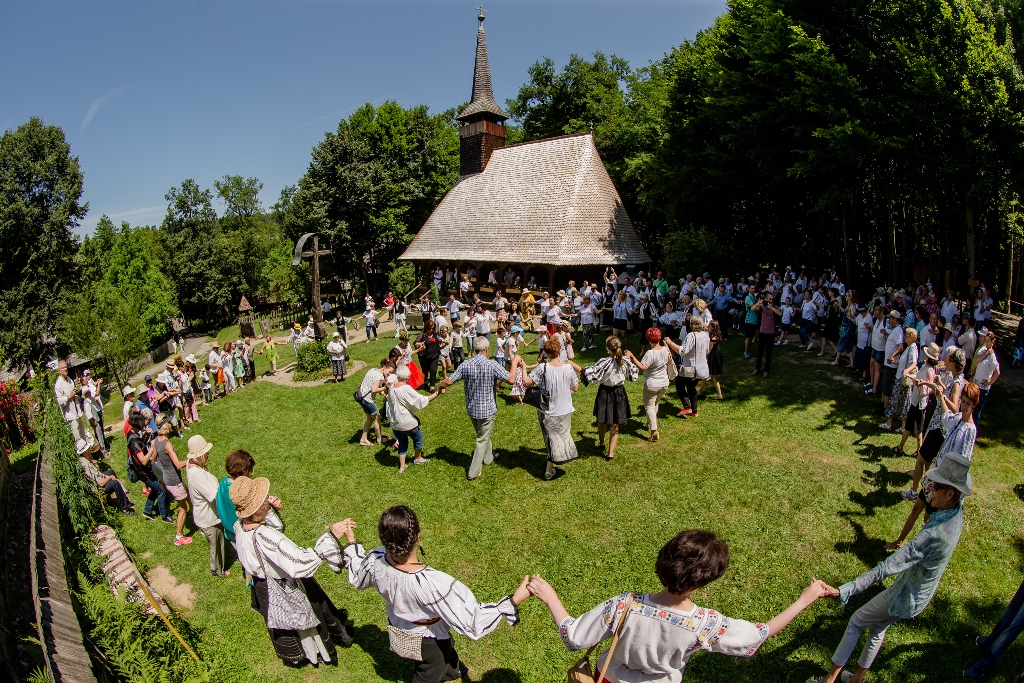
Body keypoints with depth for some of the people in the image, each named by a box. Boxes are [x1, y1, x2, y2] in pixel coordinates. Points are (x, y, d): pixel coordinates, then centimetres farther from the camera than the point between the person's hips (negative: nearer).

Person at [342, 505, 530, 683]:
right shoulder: (433, 584, -47)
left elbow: (357, 579, -4)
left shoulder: (375, 561, -30)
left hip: (398, 633, 6)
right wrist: (514, 601, -37)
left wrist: (351, 543, 8)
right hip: (428, 642, -5)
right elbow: (473, 623, -37)